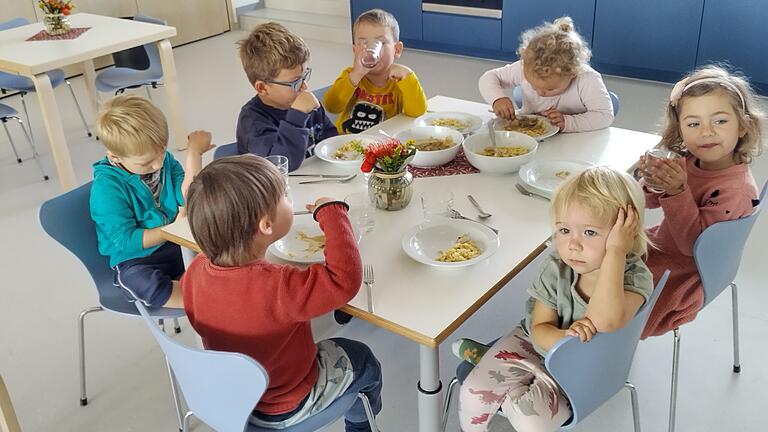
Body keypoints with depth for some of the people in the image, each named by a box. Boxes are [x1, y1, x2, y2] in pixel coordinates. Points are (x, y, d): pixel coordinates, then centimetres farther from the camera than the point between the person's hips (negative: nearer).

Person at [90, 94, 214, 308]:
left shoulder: (163, 157, -1)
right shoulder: (106, 188, -18)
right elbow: (126, 241, -18)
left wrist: (194, 152, -17)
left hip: (177, 246, 6)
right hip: (136, 261, -6)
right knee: (145, 284, -37)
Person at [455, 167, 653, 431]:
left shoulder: (635, 277, -29)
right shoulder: (556, 267, -19)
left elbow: (605, 321, -50)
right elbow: (540, 330, -14)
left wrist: (614, 252, -49)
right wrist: (567, 338, -38)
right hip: (541, 343, 2)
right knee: (473, 395, -14)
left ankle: (486, 359, 1)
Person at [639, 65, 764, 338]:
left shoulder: (738, 190, -26)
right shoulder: (685, 161, -9)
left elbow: (694, 245, -28)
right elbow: (650, 202, 4)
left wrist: (677, 191, -37)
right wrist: (652, 182, -19)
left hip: (683, 269, -6)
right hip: (661, 242, 7)